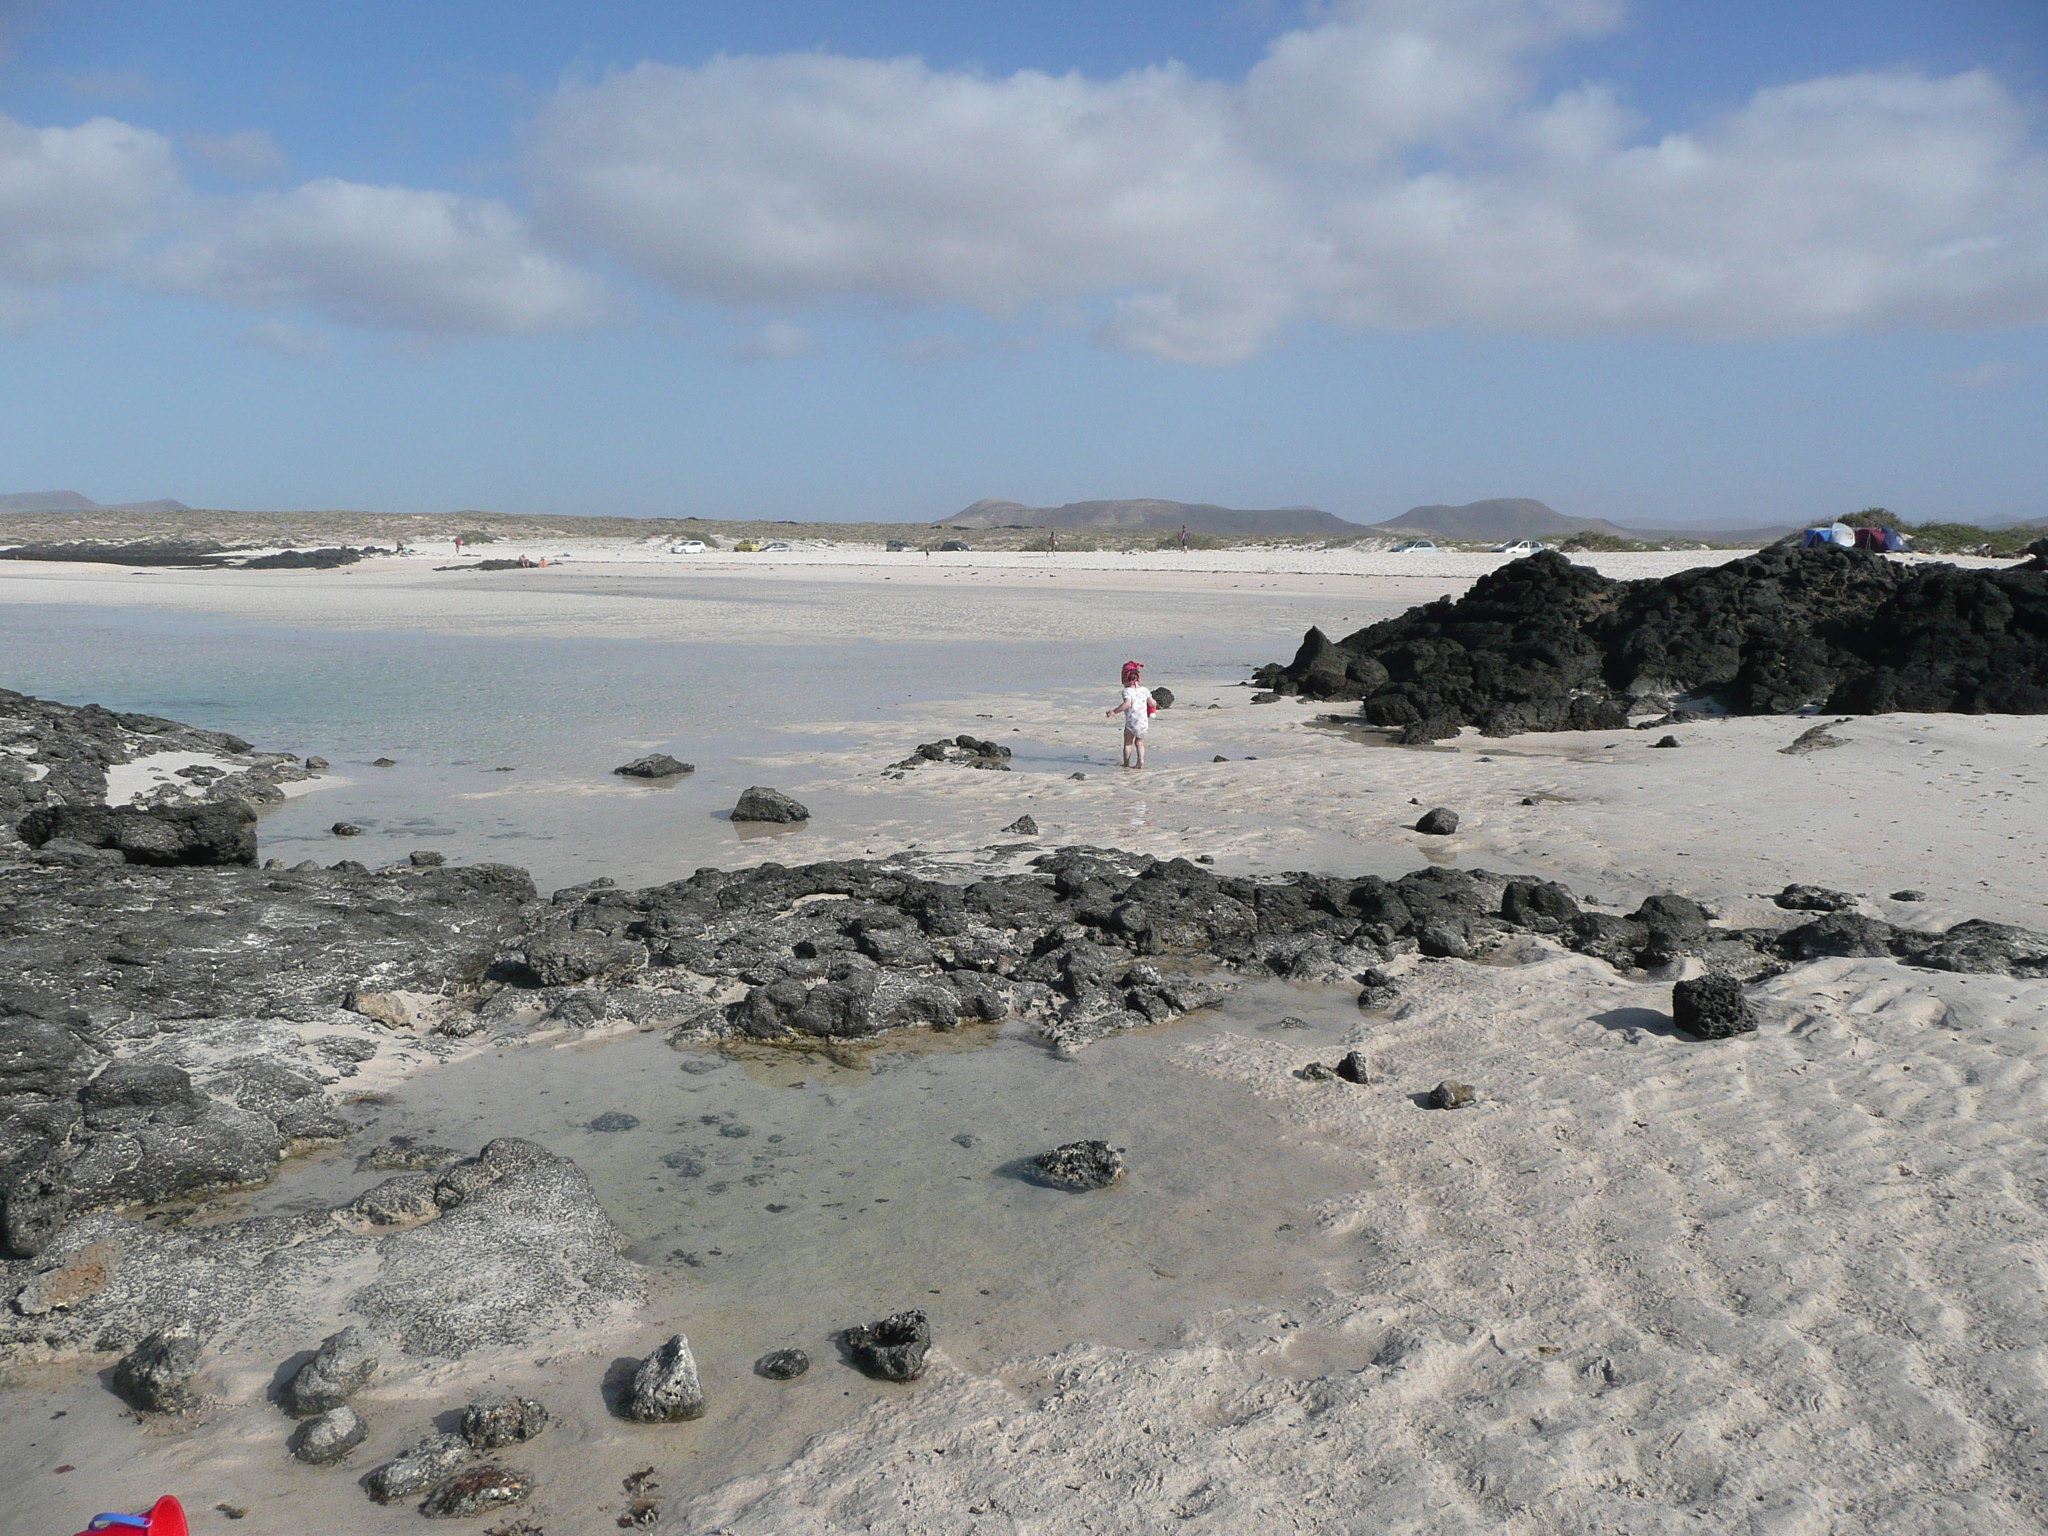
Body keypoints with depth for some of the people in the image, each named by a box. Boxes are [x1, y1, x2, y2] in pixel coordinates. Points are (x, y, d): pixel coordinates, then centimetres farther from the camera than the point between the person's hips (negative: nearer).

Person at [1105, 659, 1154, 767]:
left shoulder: (1127, 691, -9)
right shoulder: (1144, 690, 7)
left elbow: (1127, 704, -24)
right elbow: (1152, 703, 10)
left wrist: (1114, 711, -22)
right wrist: (1154, 707, 34)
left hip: (1131, 721, -4)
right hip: (1144, 722, 4)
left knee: (1128, 743, 11)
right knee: (1139, 742, 18)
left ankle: (1126, 763, 14)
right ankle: (1141, 761, 4)